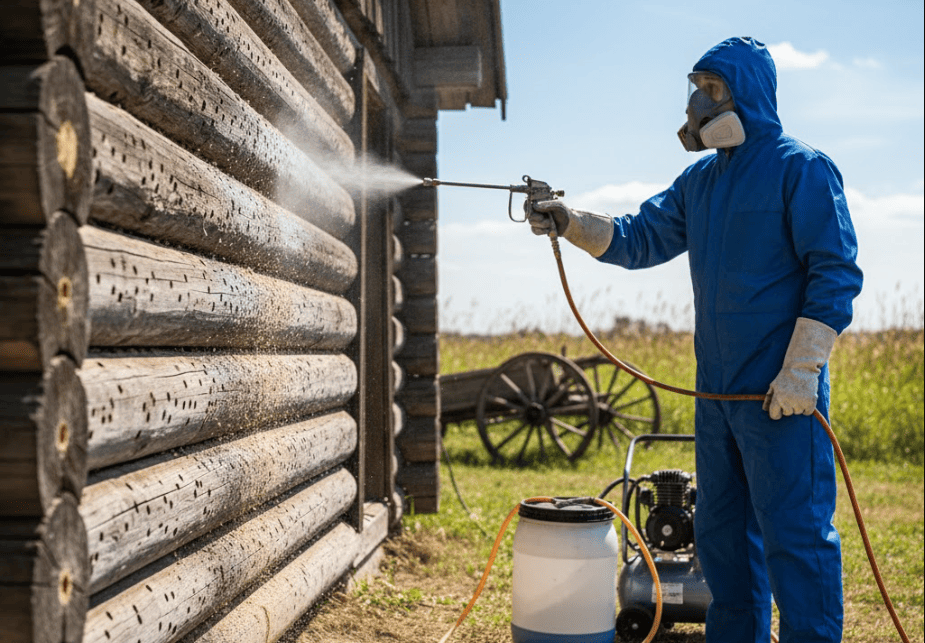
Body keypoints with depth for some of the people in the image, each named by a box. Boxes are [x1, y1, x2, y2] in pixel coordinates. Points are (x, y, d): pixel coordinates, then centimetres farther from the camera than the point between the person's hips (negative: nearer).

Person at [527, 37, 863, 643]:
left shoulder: (802, 168, -7)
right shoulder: (700, 180, 15)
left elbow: (836, 274, -13)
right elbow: (638, 238, 14)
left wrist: (801, 370, -19)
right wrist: (571, 222, -3)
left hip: (781, 394, -8)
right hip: (717, 390, 8)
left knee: (794, 535, -4)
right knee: (721, 531, 15)